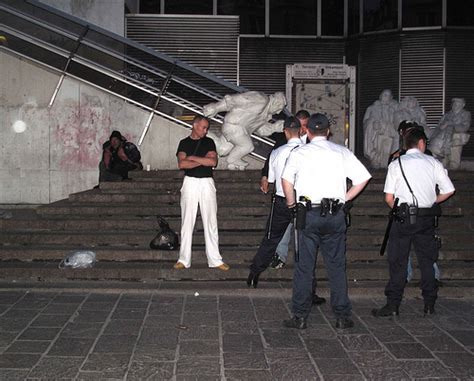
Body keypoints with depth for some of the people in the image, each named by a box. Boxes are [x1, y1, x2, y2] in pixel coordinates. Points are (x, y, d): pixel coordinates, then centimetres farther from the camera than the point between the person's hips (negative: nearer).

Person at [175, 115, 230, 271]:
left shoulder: (209, 142, 10)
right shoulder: (184, 143, 6)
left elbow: (213, 162, -5)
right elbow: (182, 164, -10)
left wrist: (193, 158, -6)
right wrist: (204, 161, -9)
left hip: (207, 183, 1)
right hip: (190, 182, -1)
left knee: (211, 222, 1)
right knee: (187, 222, 1)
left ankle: (215, 259, 5)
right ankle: (184, 259, 5)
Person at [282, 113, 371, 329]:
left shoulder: (301, 152, 1)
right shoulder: (342, 152, 8)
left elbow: (286, 180, -12)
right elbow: (363, 178, 4)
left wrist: (292, 204, 3)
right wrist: (344, 199, 12)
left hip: (309, 214, -2)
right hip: (336, 214, 2)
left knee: (304, 266, 4)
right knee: (337, 266, 9)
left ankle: (300, 317, 7)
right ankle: (342, 316, 13)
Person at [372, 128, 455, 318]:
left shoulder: (396, 164, 0)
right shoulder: (433, 162, 4)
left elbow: (389, 198, -4)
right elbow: (449, 190, 3)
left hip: (404, 217, -2)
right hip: (427, 217, 2)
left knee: (398, 261, 3)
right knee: (427, 260, 12)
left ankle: (393, 304, 2)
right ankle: (429, 304, 17)